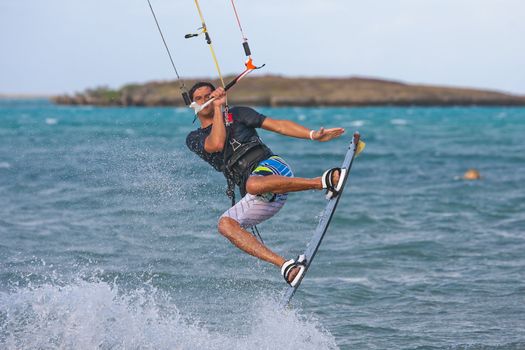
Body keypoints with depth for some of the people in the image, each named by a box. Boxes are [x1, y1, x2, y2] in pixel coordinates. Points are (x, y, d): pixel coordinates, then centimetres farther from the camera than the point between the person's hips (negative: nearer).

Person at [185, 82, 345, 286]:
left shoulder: (236, 114, 16)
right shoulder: (194, 139, 18)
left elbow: (277, 125, 10)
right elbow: (216, 144, -5)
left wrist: (313, 135, -2)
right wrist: (217, 108, -1)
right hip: (259, 200, 4)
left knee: (253, 185, -38)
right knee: (225, 224, -22)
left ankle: (324, 181, -43)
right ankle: (285, 265, -31)